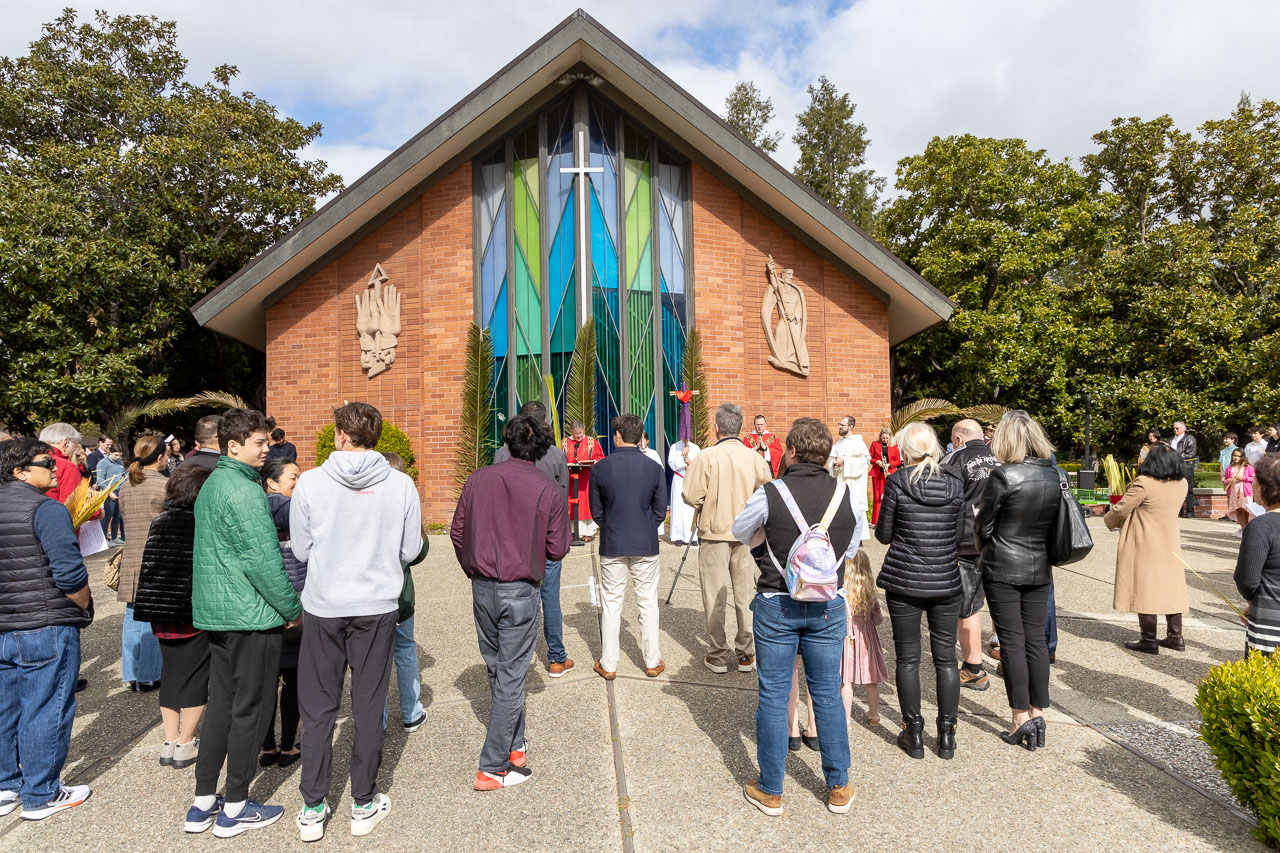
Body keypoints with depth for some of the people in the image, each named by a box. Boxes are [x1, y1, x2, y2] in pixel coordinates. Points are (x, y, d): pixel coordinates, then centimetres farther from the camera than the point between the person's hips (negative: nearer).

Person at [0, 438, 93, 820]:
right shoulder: (45, 509, -16)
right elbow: (70, 573, -22)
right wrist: (85, 609, -5)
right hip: (46, 630, -8)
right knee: (44, 710, 3)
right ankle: (41, 796, 14)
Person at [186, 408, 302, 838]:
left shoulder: (212, 484, 12)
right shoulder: (243, 491, -20)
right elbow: (264, 561, -22)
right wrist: (292, 609, -11)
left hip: (215, 610, 10)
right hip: (252, 615, -9)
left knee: (221, 703, 18)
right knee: (250, 709, 4)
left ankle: (203, 802, 28)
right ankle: (234, 809, 17)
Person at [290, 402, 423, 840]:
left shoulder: (310, 483, -10)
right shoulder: (401, 484, -9)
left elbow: (301, 550, -2)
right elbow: (410, 550, -2)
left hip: (323, 609, 0)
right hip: (378, 608, 0)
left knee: (318, 709, 14)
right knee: (369, 706, 12)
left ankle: (312, 809, 24)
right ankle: (365, 804, 25)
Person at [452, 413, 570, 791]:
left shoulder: (478, 480, -1)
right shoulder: (549, 490, -9)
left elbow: (457, 533, 4)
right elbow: (557, 549, -6)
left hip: (482, 589, 4)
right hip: (520, 592, -4)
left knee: (497, 670, 18)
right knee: (511, 678, 6)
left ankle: (514, 746, 32)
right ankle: (492, 768, 12)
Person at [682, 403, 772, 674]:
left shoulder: (706, 457, -13)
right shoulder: (755, 458, -4)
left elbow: (691, 497, -14)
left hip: (714, 533, -3)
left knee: (715, 596, 7)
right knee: (745, 595, 12)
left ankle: (718, 656, 15)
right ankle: (747, 654, 20)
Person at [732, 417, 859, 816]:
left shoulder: (769, 494, -14)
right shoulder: (843, 492, -6)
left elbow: (742, 533, 3)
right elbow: (851, 547, 7)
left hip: (777, 606, -3)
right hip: (827, 606, 3)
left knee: (773, 697, 9)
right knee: (827, 695, 15)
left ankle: (770, 791, 21)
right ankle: (839, 788, 28)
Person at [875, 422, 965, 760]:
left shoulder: (897, 482, -10)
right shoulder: (955, 483, -1)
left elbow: (884, 535, -5)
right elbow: (960, 535, 4)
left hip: (904, 581, -3)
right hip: (946, 581, 3)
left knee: (907, 659, 8)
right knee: (945, 657, 13)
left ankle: (914, 735, 16)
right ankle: (947, 736, 21)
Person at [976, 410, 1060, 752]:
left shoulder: (1002, 475, -17)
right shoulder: (1054, 475, -1)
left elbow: (984, 525, -8)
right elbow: (1056, 523, 9)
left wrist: (986, 553, 10)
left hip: (1002, 569, -5)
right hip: (1039, 569, 5)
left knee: (1012, 641, 3)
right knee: (1036, 639, 12)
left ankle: (1021, 718, 9)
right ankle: (1038, 713, 19)